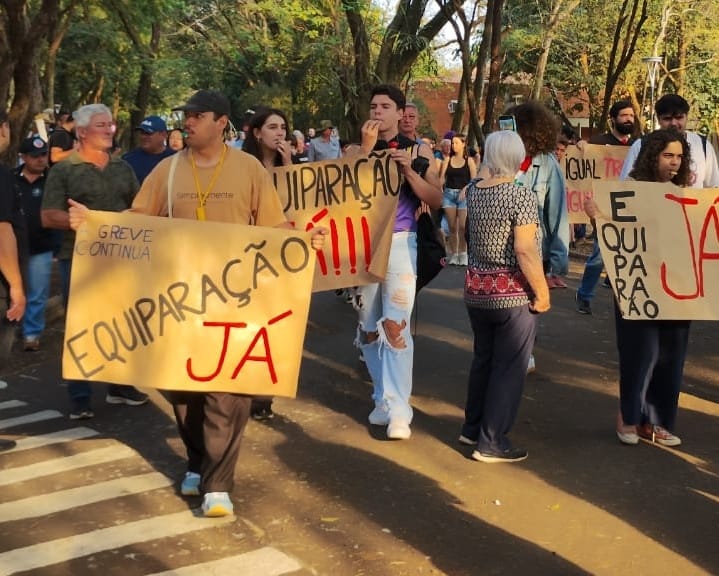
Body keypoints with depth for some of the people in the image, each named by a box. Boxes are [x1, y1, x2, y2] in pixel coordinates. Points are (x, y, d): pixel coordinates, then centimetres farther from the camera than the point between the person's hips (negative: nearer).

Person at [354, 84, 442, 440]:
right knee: (369, 325, 8)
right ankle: (383, 397, 20)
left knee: (395, 325, -12)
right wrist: (367, 148, -14)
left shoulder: (417, 151, 5)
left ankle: (398, 409, -10)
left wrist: (409, 170, -13)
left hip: (400, 243, -3)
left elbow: (436, 201, 0)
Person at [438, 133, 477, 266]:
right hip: (449, 193, 2)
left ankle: (462, 253, 5)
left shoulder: (469, 161, 2)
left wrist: (465, 189, -15)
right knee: (452, 226, 4)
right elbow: (442, 177, 2)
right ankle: (453, 254, 11)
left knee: (462, 226, -8)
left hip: (463, 195, -2)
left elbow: (474, 180, -1)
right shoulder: (448, 159, 8)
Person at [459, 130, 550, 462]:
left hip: (476, 290, 7)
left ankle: (472, 428, 30)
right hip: (513, 294, -6)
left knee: (483, 359, 20)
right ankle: (491, 443, 8)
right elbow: (525, 250, -21)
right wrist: (542, 292, -13)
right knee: (509, 367, 3)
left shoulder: (473, 191, 3)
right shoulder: (521, 195, -16)